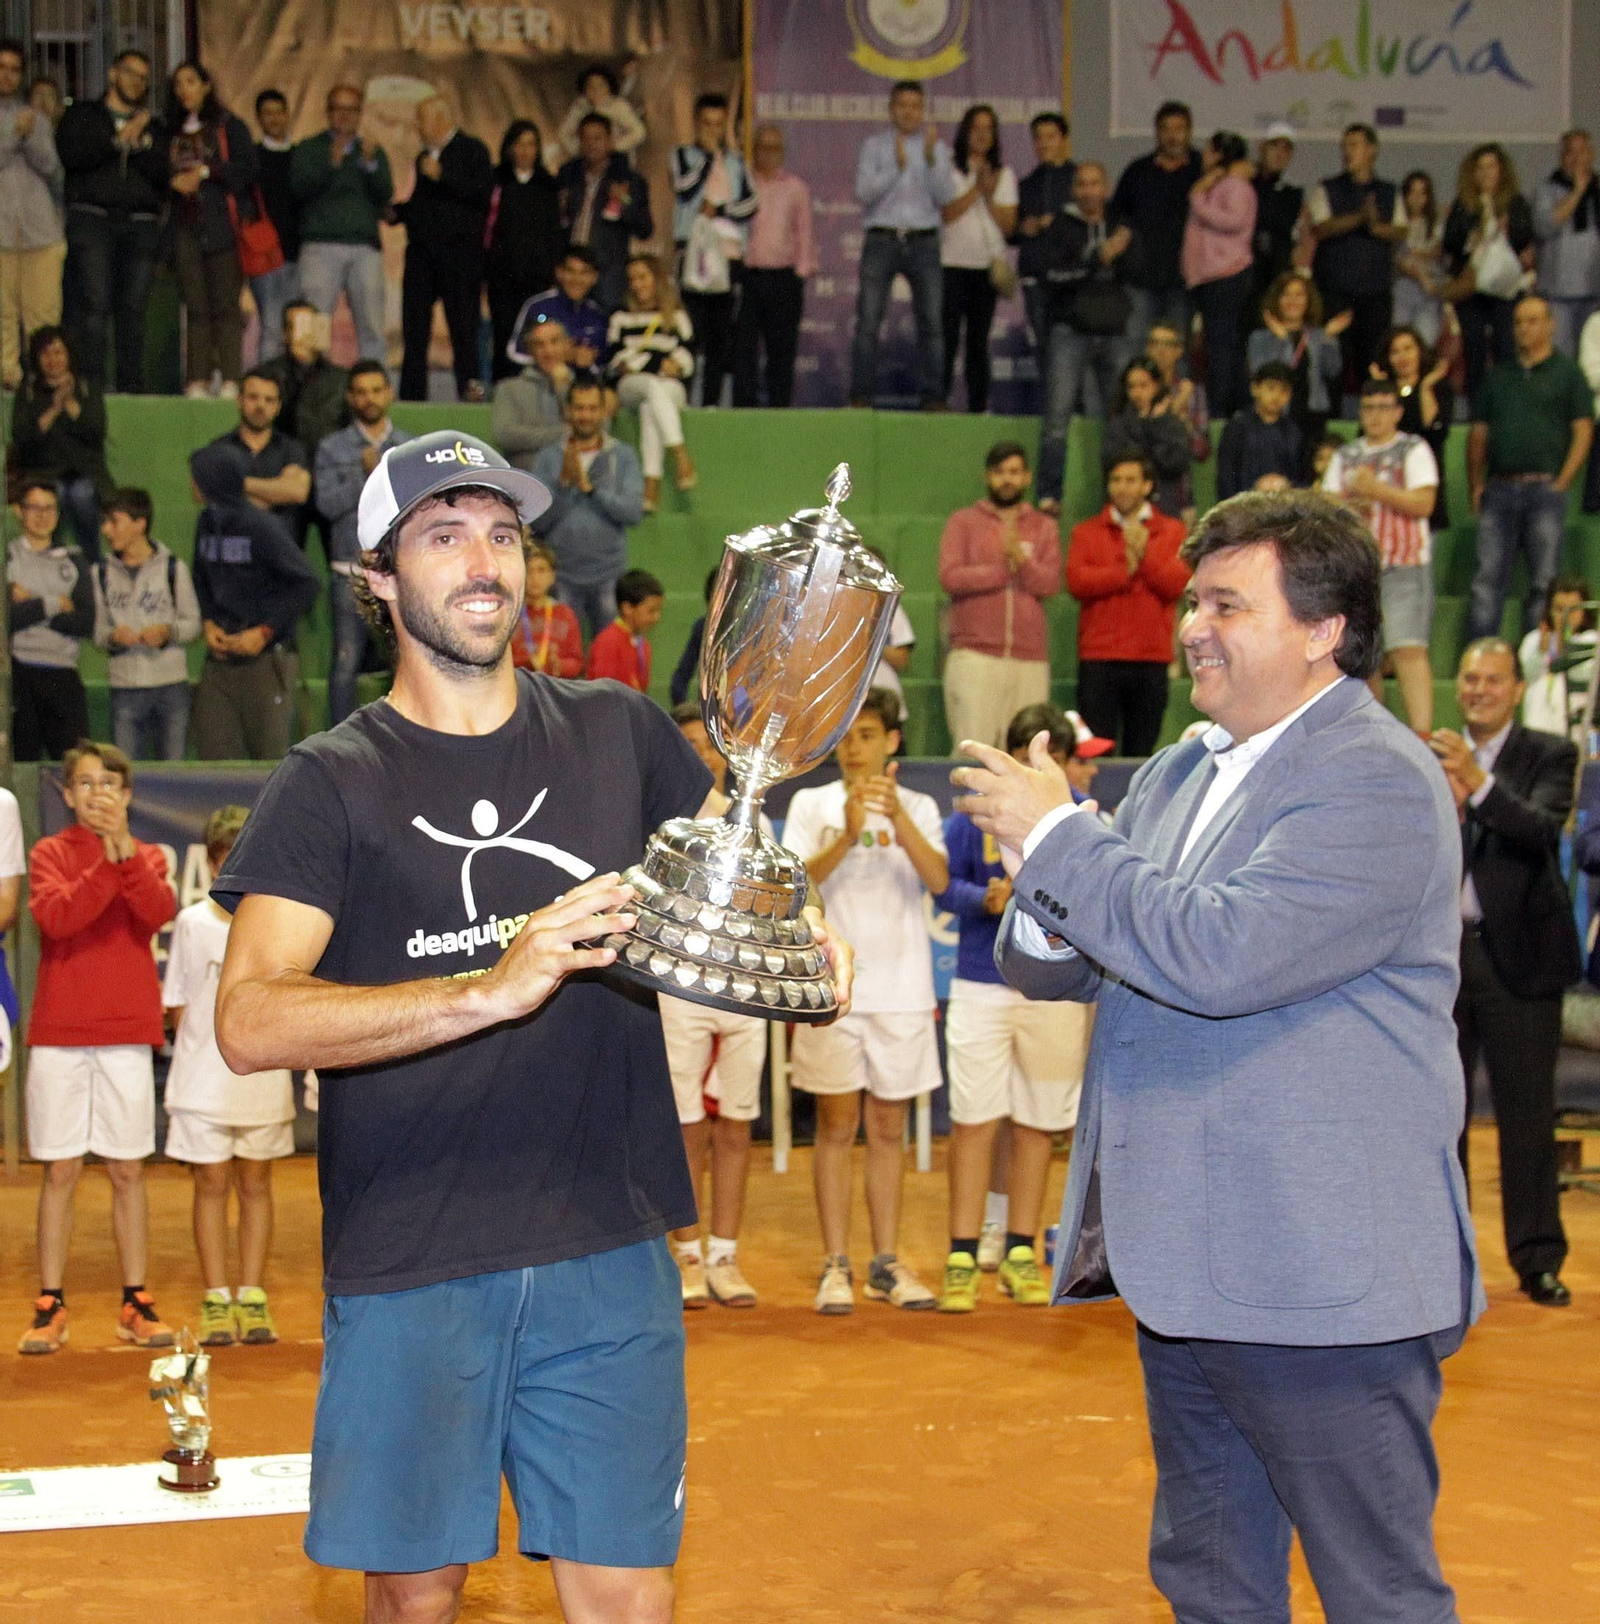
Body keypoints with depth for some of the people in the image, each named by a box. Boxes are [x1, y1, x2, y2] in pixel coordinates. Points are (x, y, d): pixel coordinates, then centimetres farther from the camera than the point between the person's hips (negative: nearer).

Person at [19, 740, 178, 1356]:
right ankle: (49, 1305, 6)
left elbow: (159, 911, -13)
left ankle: (136, 1303, 11)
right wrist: (105, 864, -25)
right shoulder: (50, 853, 5)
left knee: (128, 1171, 4)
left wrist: (125, 852, -25)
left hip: (127, 1033, 1)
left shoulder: (146, 858, 8)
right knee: (59, 1171, 2)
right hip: (58, 1034, -1)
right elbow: (54, 916, -14)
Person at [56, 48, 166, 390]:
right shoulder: (83, 114, 16)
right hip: (92, 217, -3)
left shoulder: (150, 126, 23)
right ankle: (92, 382, -16)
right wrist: (117, 141, -5)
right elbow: (70, 153, -3)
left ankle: (131, 385, -2)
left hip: (141, 222, 3)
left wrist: (141, 142, -6)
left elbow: (162, 172, 8)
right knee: (94, 304, -13)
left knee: (133, 307, -3)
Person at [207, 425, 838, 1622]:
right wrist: (489, 989, -28)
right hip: (408, 1266, -2)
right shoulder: (334, 782, -3)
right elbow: (249, 1022, -16)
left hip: (609, 1253, 2)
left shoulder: (617, 733, 8)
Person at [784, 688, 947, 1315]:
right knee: (837, 1126, 0)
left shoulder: (918, 807, 6)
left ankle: (887, 1263, 13)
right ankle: (835, 1265, 4)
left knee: (888, 1129, 7)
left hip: (902, 988, 1)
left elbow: (939, 880, -10)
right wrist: (847, 835, -25)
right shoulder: (812, 804, 4)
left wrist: (898, 820, -24)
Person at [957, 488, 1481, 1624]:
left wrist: (1055, 835, -16)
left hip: (1321, 1281, -9)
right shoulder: (1176, 776, 13)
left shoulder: (1378, 783, -14)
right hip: (1191, 1272, 9)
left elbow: (1222, 954, -27)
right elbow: (1064, 967, 15)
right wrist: (1043, 905, -9)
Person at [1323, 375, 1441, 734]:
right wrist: (1351, 506, -8)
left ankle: (1422, 734, -23)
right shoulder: (1345, 456, 16)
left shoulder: (1414, 450, 2)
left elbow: (1423, 503, -8)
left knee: (1408, 650, -17)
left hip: (1404, 568, -5)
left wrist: (1375, 489, -14)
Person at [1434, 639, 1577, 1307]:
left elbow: (1544, 830, -20)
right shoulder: (1432, 759, 8)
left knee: (1526, 1112, -1)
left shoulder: (1549, 755, -1)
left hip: (1517, 953, -3)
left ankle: (1538, 1259, 6)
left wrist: (1480, 784, -34)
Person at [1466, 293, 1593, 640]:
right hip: (1499, 490, 3)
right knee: (1487, 581, -2)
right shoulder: (1499, 376, 18)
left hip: (1544, 489, -3)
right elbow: (1479, 433, 17)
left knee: (1543, 582, -2)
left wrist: (1561, 484, -9)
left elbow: (1583, 432, 0)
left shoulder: (1567, 373, 7)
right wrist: (1475, 486, 5)